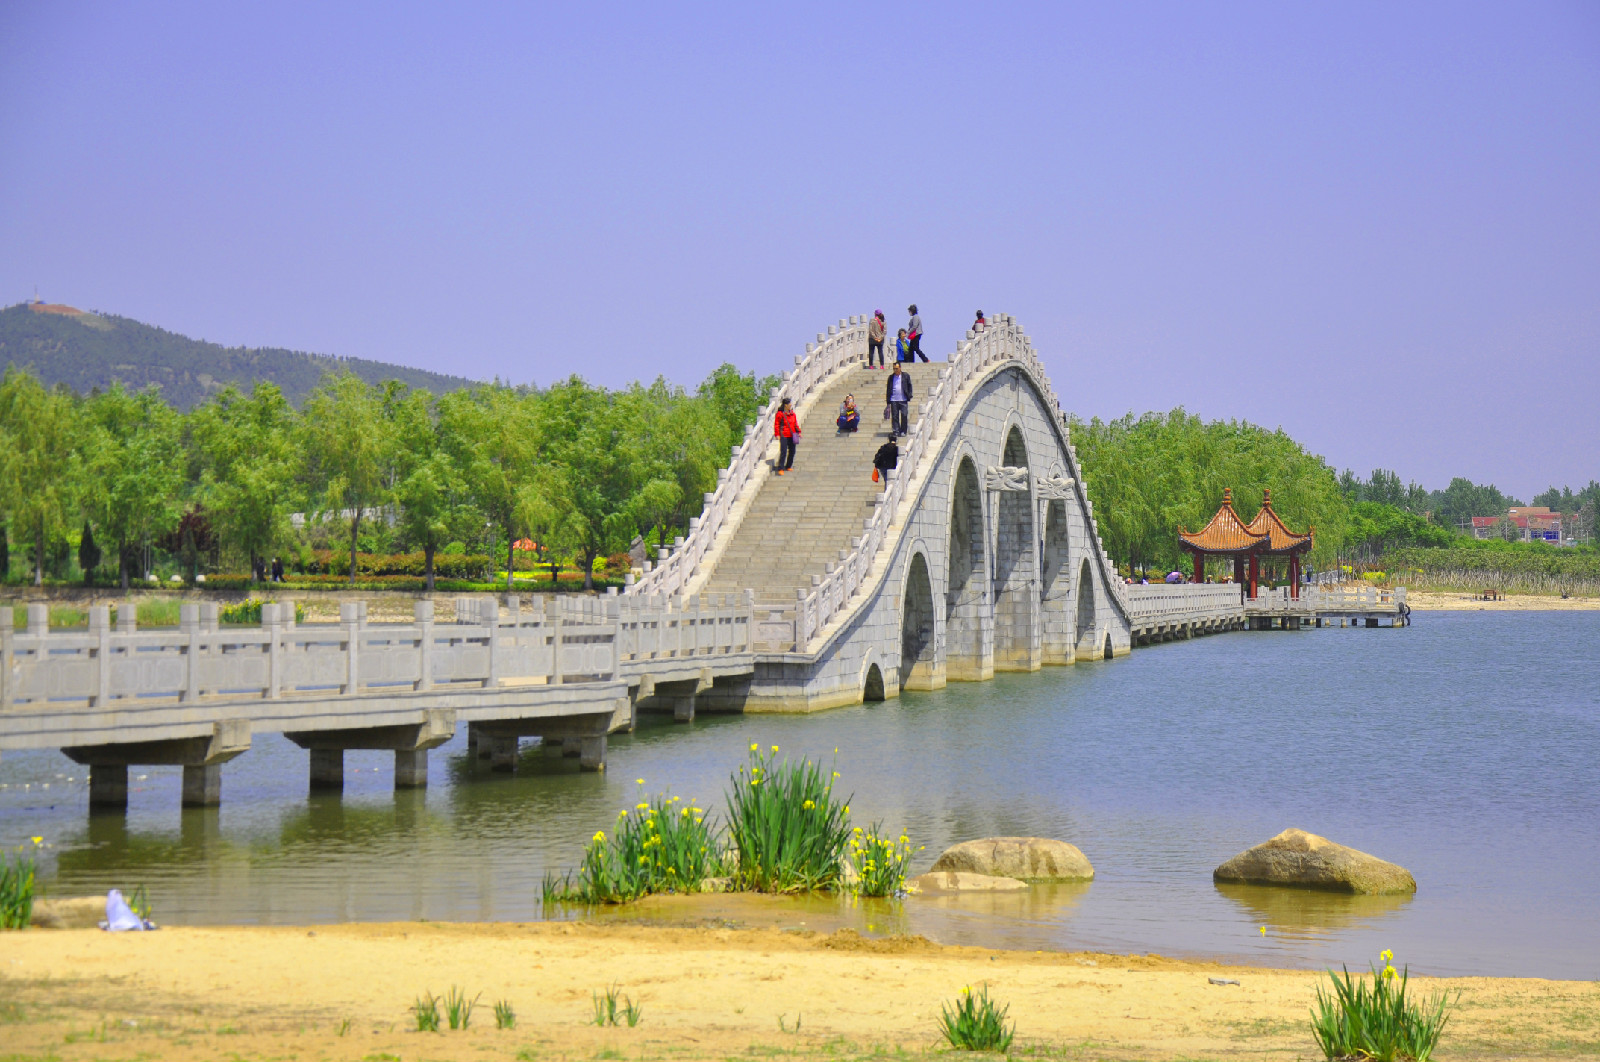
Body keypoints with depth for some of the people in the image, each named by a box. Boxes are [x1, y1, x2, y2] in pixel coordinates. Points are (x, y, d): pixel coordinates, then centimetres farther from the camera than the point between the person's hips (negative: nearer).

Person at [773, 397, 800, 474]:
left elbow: (795, 423, 19)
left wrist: (798, 432, 16)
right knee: (783, 452, -12)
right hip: (784, 435, -7)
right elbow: (776, 424, -7)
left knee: (792, 451, 11)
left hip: (792, 435, 7)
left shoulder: (792, 413, 10)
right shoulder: (780, 414, -10)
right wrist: (777, 434, -11)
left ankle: (788, 466, 27)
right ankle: (780, 469, -10)